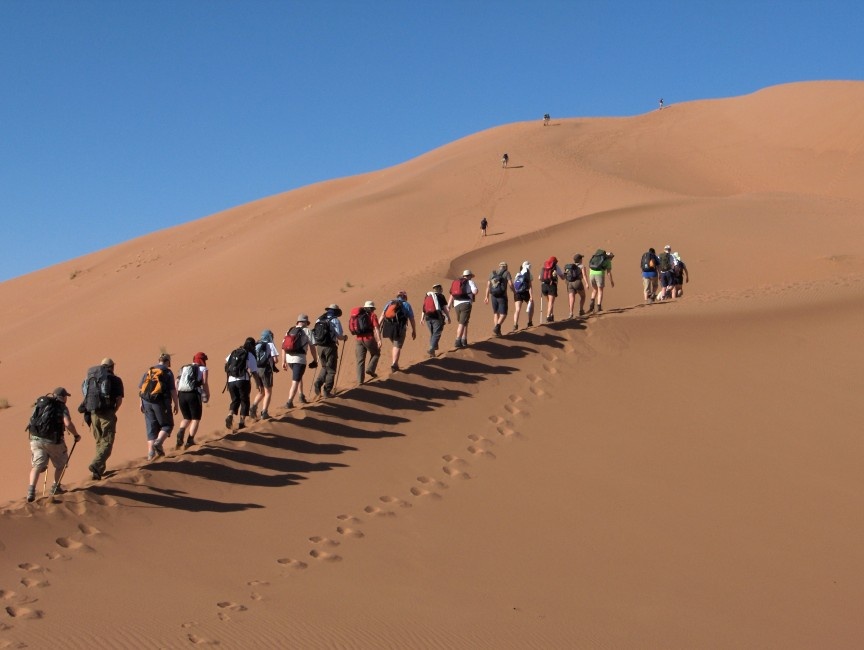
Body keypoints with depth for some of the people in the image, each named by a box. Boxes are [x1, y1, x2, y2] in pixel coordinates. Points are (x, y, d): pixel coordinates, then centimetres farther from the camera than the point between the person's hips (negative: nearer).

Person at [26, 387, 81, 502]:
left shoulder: (40, 403, 15)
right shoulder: (62, 407, -2)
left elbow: (33, 421, 18)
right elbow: (68, 424, -16)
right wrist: (76, 435, -2)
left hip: (35, 438, 4)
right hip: (53, 440, -4)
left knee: (37, 465, 3)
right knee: (61, 462, 19)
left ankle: (31, 490, -16)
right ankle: (56, 487, 25)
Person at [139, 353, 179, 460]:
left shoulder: (148, 371, 12)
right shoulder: (168, 373, -3)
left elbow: (141, 389, 13)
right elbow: (173, 391, -7)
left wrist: (142, 403, 20)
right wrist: (176, 405, 0)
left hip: (147, 403, 5)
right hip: (161, 403, -5)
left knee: (151, 428, 10)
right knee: (167, 425, 10)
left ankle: (150, 452, 4)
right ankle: (158, 442, -14)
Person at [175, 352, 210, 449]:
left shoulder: (184, 368, 20)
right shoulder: (203, 369, 6)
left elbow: (177, 382, 10)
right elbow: (205, 383, -5)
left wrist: (177, 396, 11)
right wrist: (207, 395, 6)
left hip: (182, 395, 5)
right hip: (194, 395, -5)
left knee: (186, 418, 20)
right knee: (196, 418, 8)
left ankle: (180, 435, -4)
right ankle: (189, 441, 0)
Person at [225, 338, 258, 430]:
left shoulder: (234, 353, 12)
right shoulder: (250, 355, -4)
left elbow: (226, 360, 30)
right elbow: (254, 372, -7)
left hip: (231, 381, 4)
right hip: (243, 381, -4)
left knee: (235, 400, 17)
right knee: (244, 401, 12)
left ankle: (230, 415, -9)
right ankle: (241, 422, 7)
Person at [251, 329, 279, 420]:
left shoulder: (256, 345, 13)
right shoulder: (270, 345, -3)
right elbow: (275, 359, -10)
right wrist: (271, 361, 11)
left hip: (256, 370, 5)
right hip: (266, 370, -5)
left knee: (261, 392, 19)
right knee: (268, 392, 6)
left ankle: (253, 407, -3)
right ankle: (264, 413, -3)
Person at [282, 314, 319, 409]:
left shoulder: (289, 331, 14)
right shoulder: (307, 331, 0)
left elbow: (284, 347, 11)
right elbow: (312, 347, -2)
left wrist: (283, 362, 15)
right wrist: (315, 360, 8)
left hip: (289, 358, 6)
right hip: (299, 358, -6)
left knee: (299, 376, 28)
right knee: (295, 381, -6)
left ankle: (301, 396, 30)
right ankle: (289, 402, -14)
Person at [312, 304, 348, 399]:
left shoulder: (319, 320, 9)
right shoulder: (335, 321, -8)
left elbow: (315, 334, 13)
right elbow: (339, 336, -12)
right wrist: (345, 337, 9)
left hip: (320, 346, 5)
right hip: (330, 347, -5)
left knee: (324, 367, 23)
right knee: (331, 370, 7)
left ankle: (317, 384, 3)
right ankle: (327, 391, 7)